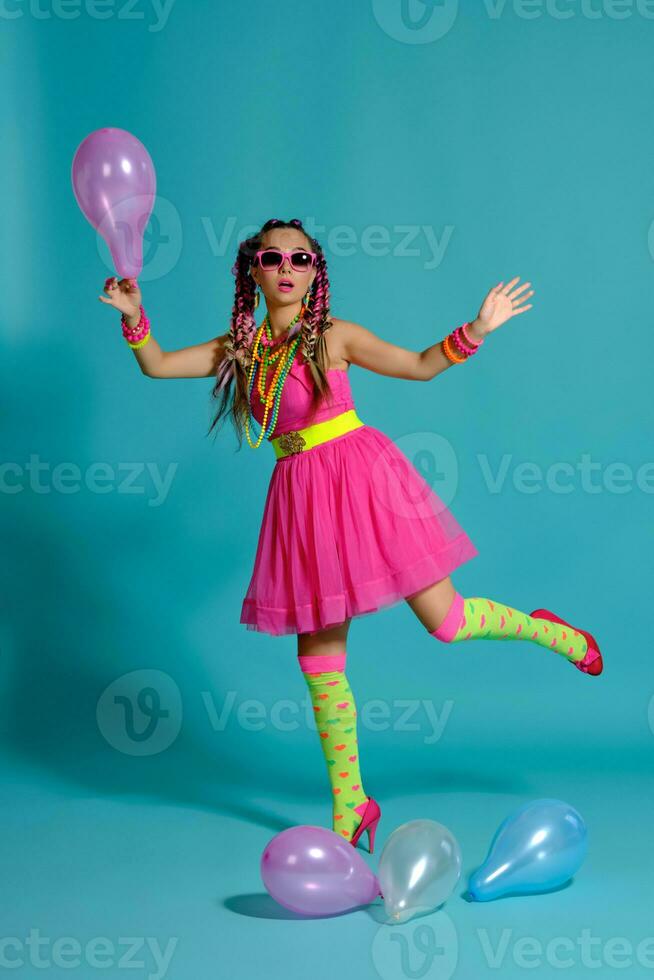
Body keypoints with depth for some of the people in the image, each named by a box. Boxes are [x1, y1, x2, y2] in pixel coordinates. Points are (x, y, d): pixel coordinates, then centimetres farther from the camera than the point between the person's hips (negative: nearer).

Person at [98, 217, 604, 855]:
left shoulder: (332, 336, -2)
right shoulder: (238, 348, 8)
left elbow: (420, 365, 0)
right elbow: (156, 365, 8)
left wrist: (475, 330, -12)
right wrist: (134, 316, -8)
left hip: (360, 474, -4)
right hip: (301, 492, 4)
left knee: (444, 621, -6)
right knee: (318, 655, 5)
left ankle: (546, 631, 26)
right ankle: (349, 804, 17)